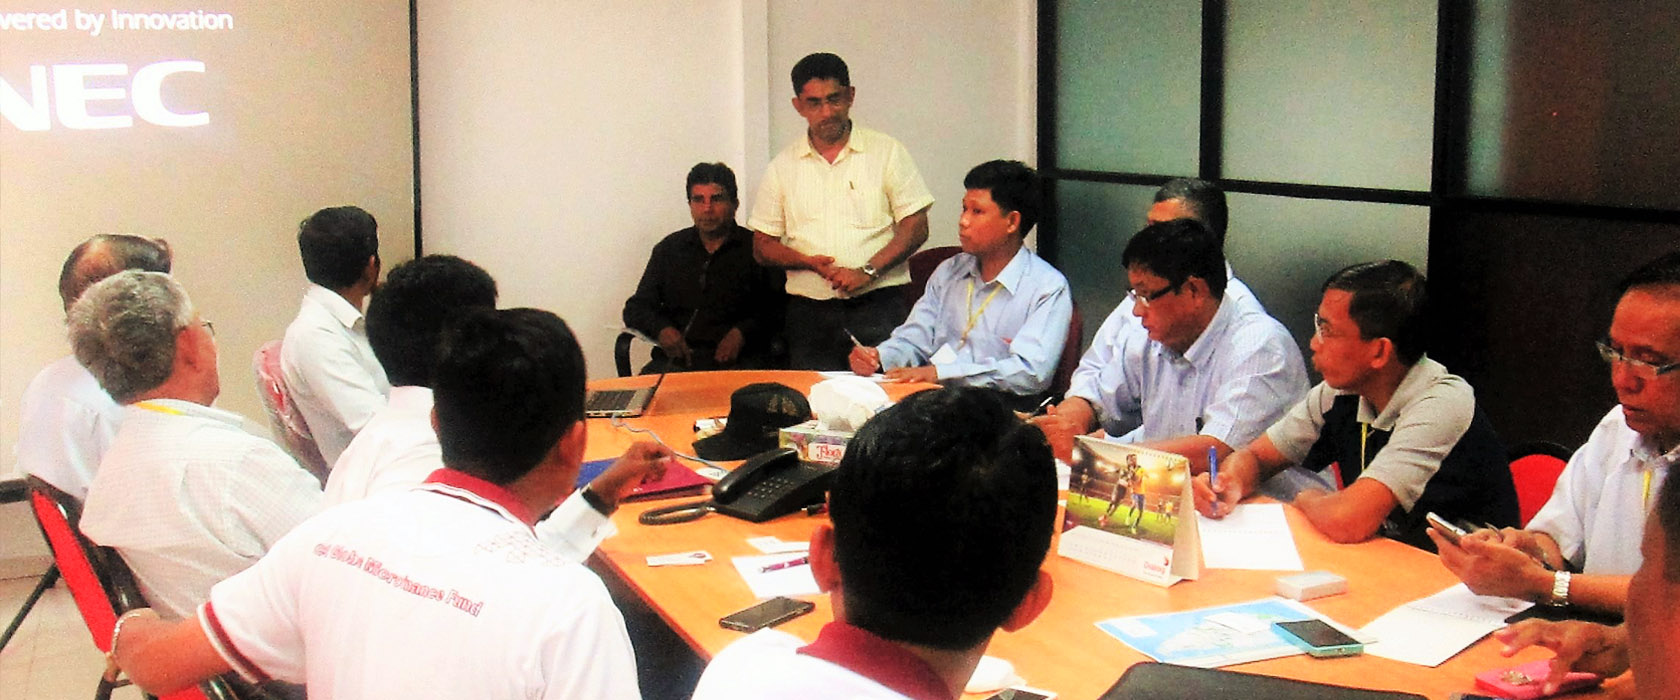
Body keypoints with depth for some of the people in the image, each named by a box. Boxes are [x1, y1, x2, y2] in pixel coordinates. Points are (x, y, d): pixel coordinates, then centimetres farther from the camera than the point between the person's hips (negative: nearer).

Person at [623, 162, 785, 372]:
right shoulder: (669, 248, 19)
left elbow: (779, 310, 0)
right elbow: (635, 308, 19)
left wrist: (742, 333, -15)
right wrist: (662, 329, -2)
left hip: (737, 362, -2)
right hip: (675, 360, 3)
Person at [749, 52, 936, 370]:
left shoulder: (887, 151, 5)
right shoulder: (783, 166, 11)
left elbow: (916, 228, 1)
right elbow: (762, 246, 10)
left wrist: (867, 272, -12)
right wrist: (810, 262, -9)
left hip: (879, 307, -2)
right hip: (809, 311, 2)